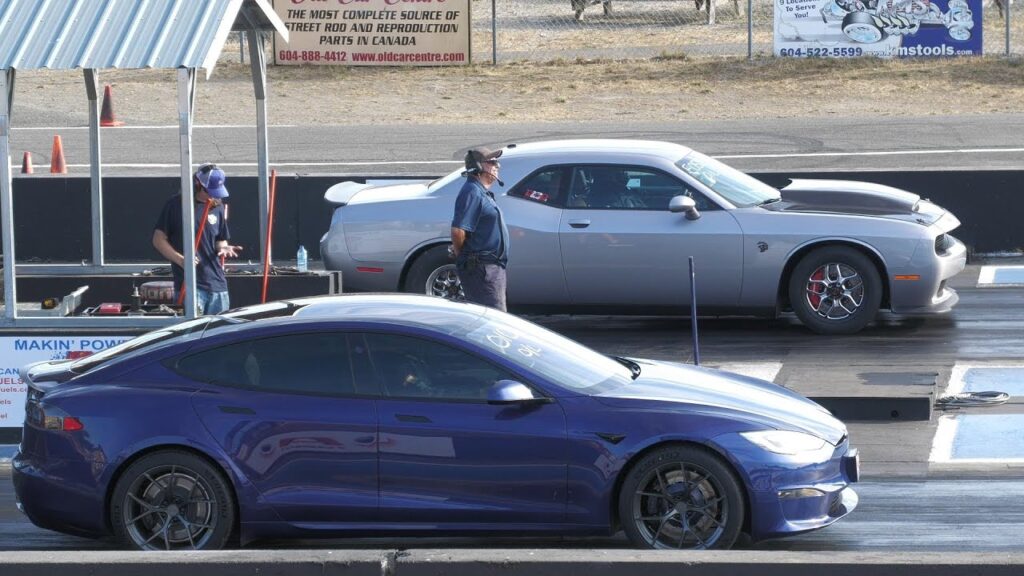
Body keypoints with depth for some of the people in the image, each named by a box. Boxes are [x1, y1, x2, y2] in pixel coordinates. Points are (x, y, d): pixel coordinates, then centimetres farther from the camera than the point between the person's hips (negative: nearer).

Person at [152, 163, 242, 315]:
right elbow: (158, 239, -2)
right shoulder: (176, 205, -3)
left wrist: (223, 247, -3)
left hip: (217, 284, 5)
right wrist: (180, 260, -15)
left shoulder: (217, 207, 11)